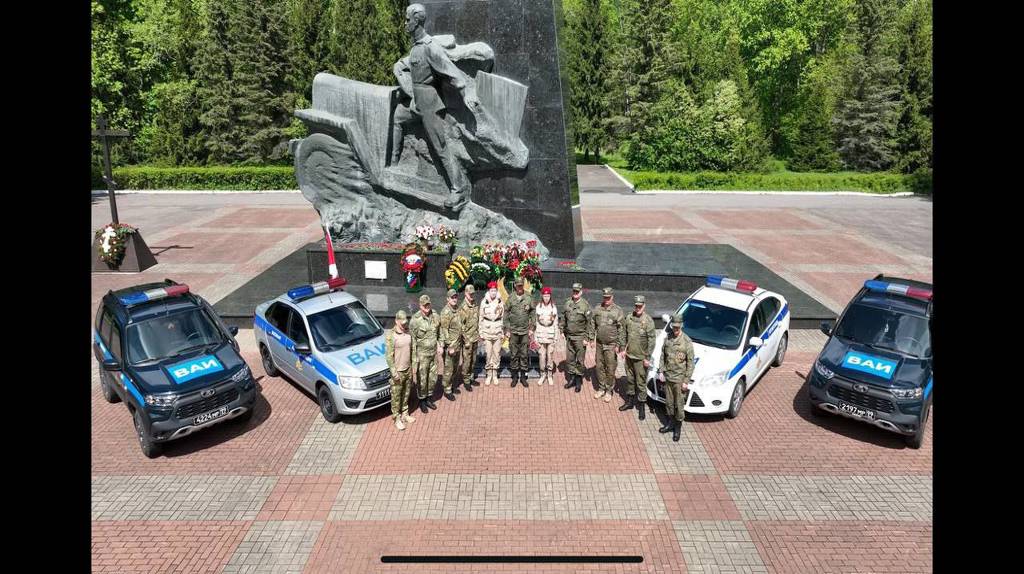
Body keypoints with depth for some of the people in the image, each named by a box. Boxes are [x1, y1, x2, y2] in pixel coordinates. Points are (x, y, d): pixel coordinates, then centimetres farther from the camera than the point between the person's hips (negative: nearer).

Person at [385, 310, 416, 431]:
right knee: (396, 396, 9)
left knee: (406, 394, 19)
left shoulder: (408, 332, -1)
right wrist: (394, 372, -18)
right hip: (398, 371, -6)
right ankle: (397, 419, 22)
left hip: (408, 369, 6)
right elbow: (389, 355, -17)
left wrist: (413, 365, 11)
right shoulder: (390, 335, -19)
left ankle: (405, 414, 36)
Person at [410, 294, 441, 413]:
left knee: (433, 377, 15)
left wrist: (439, 344, 6)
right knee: (422, 379, 6)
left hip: (434, 352, 5)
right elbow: (412, 341, -13)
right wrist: (414, 360, -14)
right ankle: (422, 400, 25)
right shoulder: (415, 320, -17)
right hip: (422, 354, -5)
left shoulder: (435, 316, -1)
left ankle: (429, 398, 33)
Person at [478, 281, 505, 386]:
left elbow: (503, 318, 6)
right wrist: (480, 332, 1)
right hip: (487, 331, -1)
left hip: (498, 330, 1)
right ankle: (489, 375, 14)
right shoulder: (484, 302, -1)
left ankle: (495, 375, 16)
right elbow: (481, 318, 3)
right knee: (488, 353, 1)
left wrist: (503, 333, 5)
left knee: (497, 353, 4)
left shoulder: (500, 302, 2)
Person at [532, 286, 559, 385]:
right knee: (542, 356, 2)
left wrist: (555, 337, 0)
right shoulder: (538, 307, 0)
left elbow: (556, 324, 3)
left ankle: (550, 375, 17)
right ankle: (543, 375, 17)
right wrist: (535, 337, 2)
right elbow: (535, 323, 4)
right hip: (541, 335, 0)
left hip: (550, 335, 0)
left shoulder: (554, 308, 0)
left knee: (550, 356, 2)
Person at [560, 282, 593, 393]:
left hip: (580, 337, -4)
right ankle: (571, 378, 26)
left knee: (579, 360, 4)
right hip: (569, 336, 5)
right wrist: (561, 329, 9)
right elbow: (562, 317, 15)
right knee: (569, 359, 12)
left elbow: (590, 323, -11)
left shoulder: (585, 305, -12)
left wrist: (589, 338, -13)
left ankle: (578, 380, 17)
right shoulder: (567, 303, 2)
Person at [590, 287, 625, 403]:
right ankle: (601, 388, 29)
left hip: (611, 345, -4)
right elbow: (592, 325, 13)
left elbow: (622, 331, -9)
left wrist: (619, 346, -12)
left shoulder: (618, 311, -10)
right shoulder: (597, 309, 3)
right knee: (599, 367, 13)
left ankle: (609, 391, 18)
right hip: (599, 344, 4)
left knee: (610, 369, 3)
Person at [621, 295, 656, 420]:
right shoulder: (629, 318, 1)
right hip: (629, 355, 6)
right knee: (629, 379, 19)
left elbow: (651, 340, -14)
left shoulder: (648, 320, -15)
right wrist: (624, 348, 8)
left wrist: (647, 358, -14)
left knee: (641, 383, 2)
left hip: (640, 358, -5)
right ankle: (629, 401, 34)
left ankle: (641, 406, 14)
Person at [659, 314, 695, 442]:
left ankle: (678, 427, 20)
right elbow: (662, 357, 10)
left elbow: (690, 363, -11)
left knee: (679, 404, 6)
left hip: (679, 378, -4)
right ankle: (670, 423, 33)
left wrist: (686, 381, -11)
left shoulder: (687, 342, -14)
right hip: (667, 377, 5)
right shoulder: (667, 338, 0)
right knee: (669, 402, 16)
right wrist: (662, 372, 5)